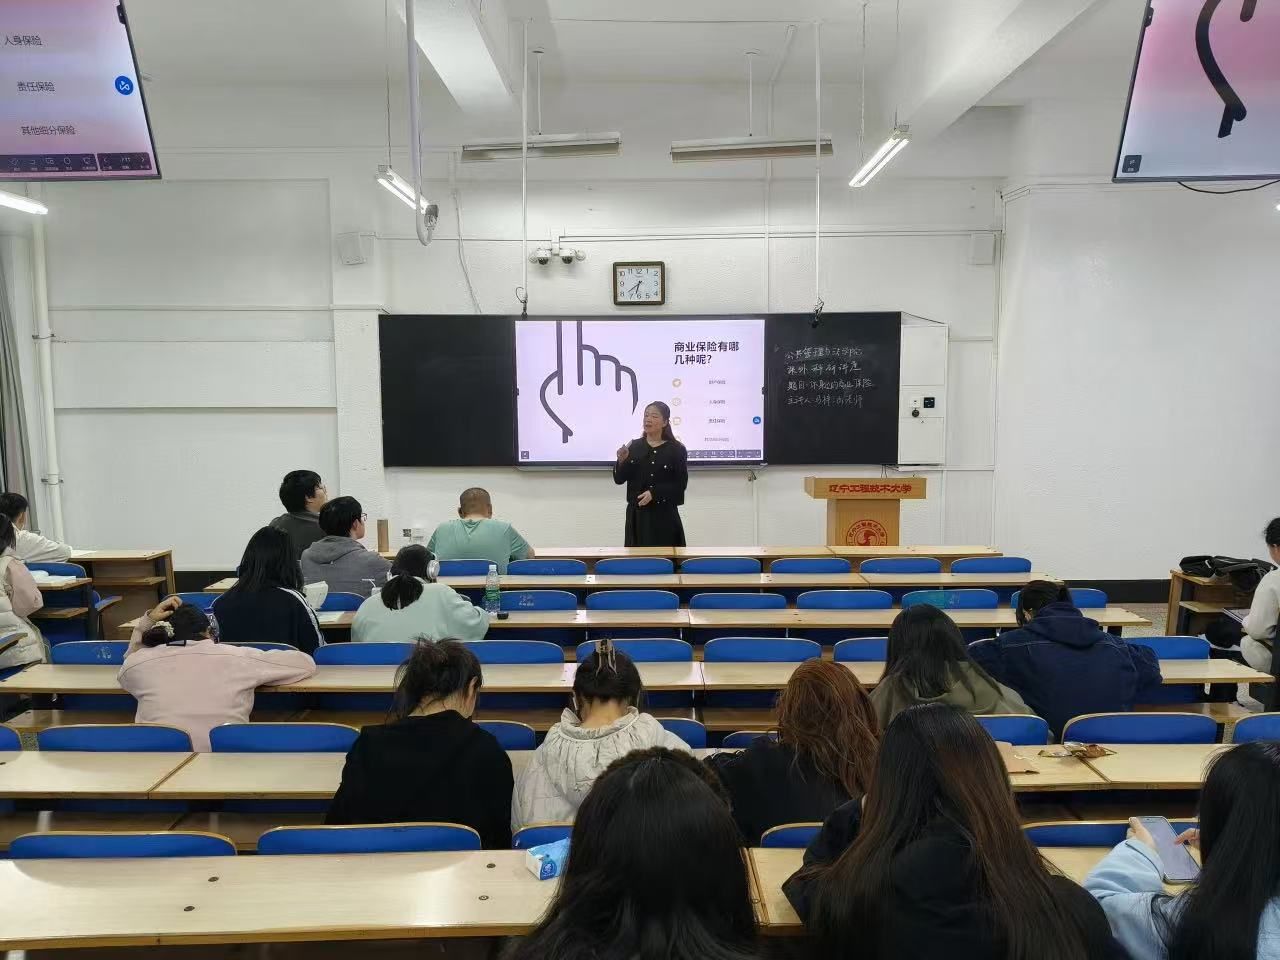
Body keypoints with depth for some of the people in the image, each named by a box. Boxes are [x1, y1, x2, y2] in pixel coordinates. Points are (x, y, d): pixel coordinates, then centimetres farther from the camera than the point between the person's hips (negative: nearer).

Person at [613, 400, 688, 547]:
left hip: (664, 516, -3)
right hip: (637, 514, 3)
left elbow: (680, 484, -7)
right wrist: (622, 461, -15)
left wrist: (654, 493, -18)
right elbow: (619, 479, 4)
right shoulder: (634, 446, 6)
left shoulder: (677, 449, -3)